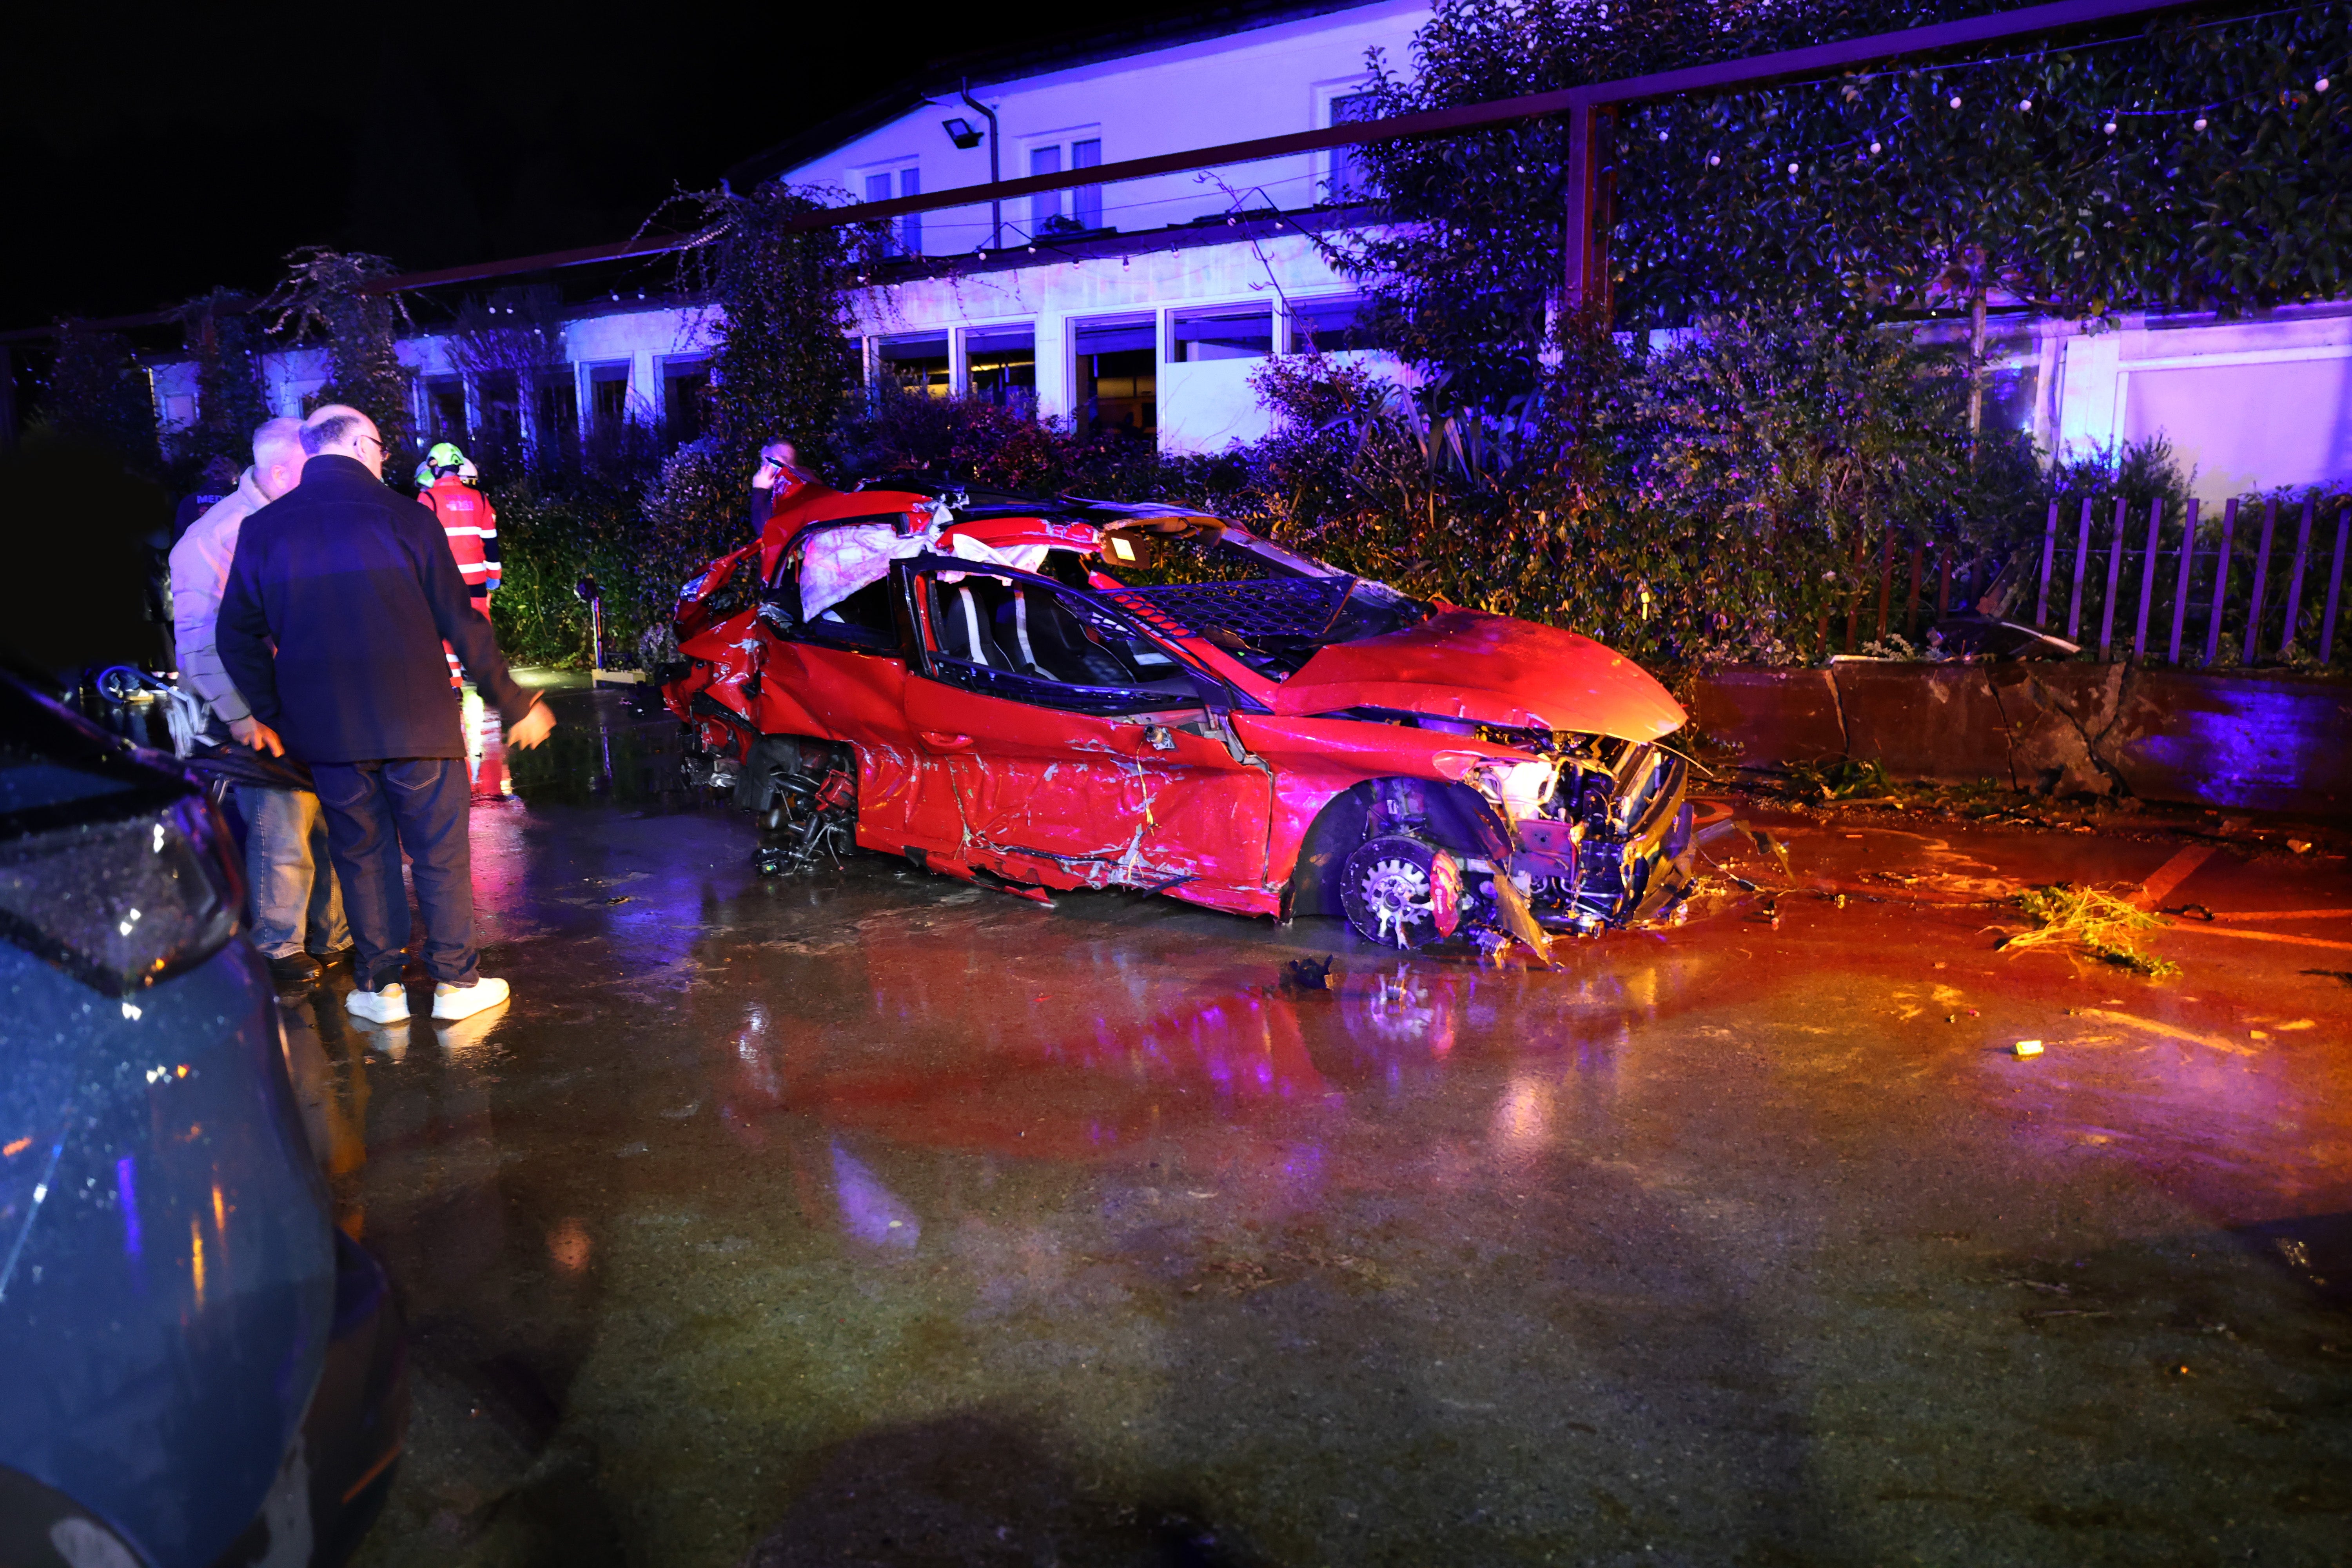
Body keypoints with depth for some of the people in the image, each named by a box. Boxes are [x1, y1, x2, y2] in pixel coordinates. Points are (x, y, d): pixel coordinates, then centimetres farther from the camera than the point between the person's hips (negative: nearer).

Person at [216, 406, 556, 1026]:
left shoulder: (262, 530, 4)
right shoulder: (404, 517, -7)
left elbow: (239, 636, 8)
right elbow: (460, 622, -6)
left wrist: (273, 715, 18)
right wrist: (513, 703, 2)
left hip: (325, 729, 3)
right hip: (415, 720, -3)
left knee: (361, 853, 14)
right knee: (441, 851, 8)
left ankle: (382, 987, 19)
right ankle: (456, 981, 14)